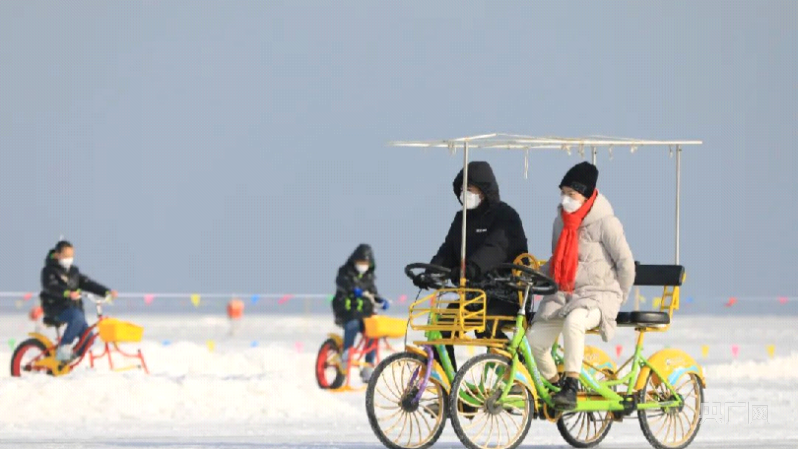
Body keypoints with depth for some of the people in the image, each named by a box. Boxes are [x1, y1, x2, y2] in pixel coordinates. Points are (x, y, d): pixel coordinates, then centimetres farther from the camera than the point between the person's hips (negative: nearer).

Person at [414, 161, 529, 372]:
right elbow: (448, 252, 5)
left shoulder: (504, 216, -9)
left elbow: (496, 248, -28)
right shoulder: (463, 218, 14)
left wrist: (472, 268, -46)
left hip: (505, 295, -7)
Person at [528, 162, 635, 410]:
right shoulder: (561, 221, 12)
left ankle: (571, 386, -36)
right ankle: (554, 386, 6)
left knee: (573, 321, -40)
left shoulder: (605, 223, -8)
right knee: (535, 337, -19)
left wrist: (618, 298, 0)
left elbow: (625, 262, -4)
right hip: (564, 294, 6)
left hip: (598, 295, -6)